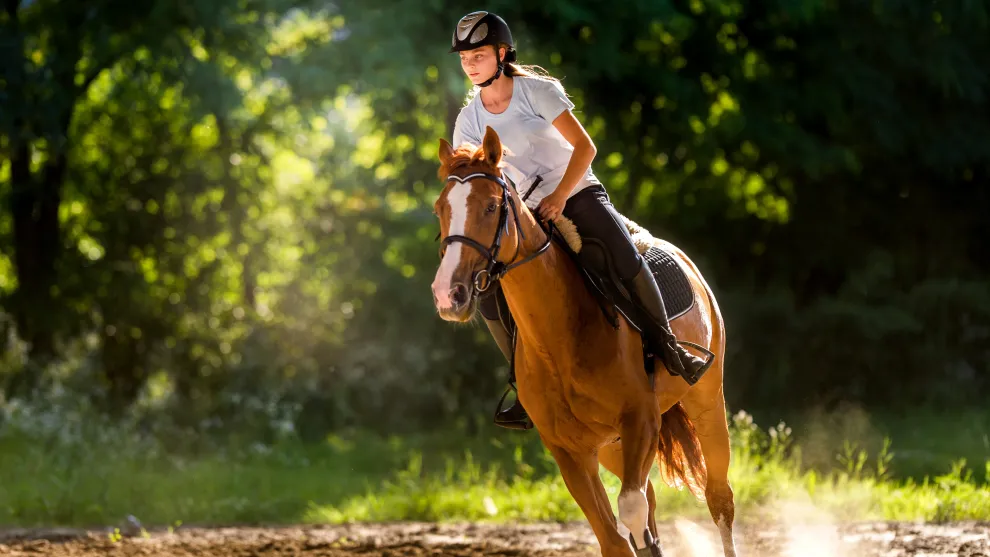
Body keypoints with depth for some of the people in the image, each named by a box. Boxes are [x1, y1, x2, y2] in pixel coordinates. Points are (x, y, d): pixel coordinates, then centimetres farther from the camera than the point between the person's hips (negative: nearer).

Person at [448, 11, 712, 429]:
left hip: (578, 195, -4)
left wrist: (559, 198, -22)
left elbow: (585, 147, -11)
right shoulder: (469, 120, 2)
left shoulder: (537, 90, -9)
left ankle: (668, 347, -14)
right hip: (527, 213, 4)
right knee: (491, 296, -14)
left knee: (625, 261, -31)